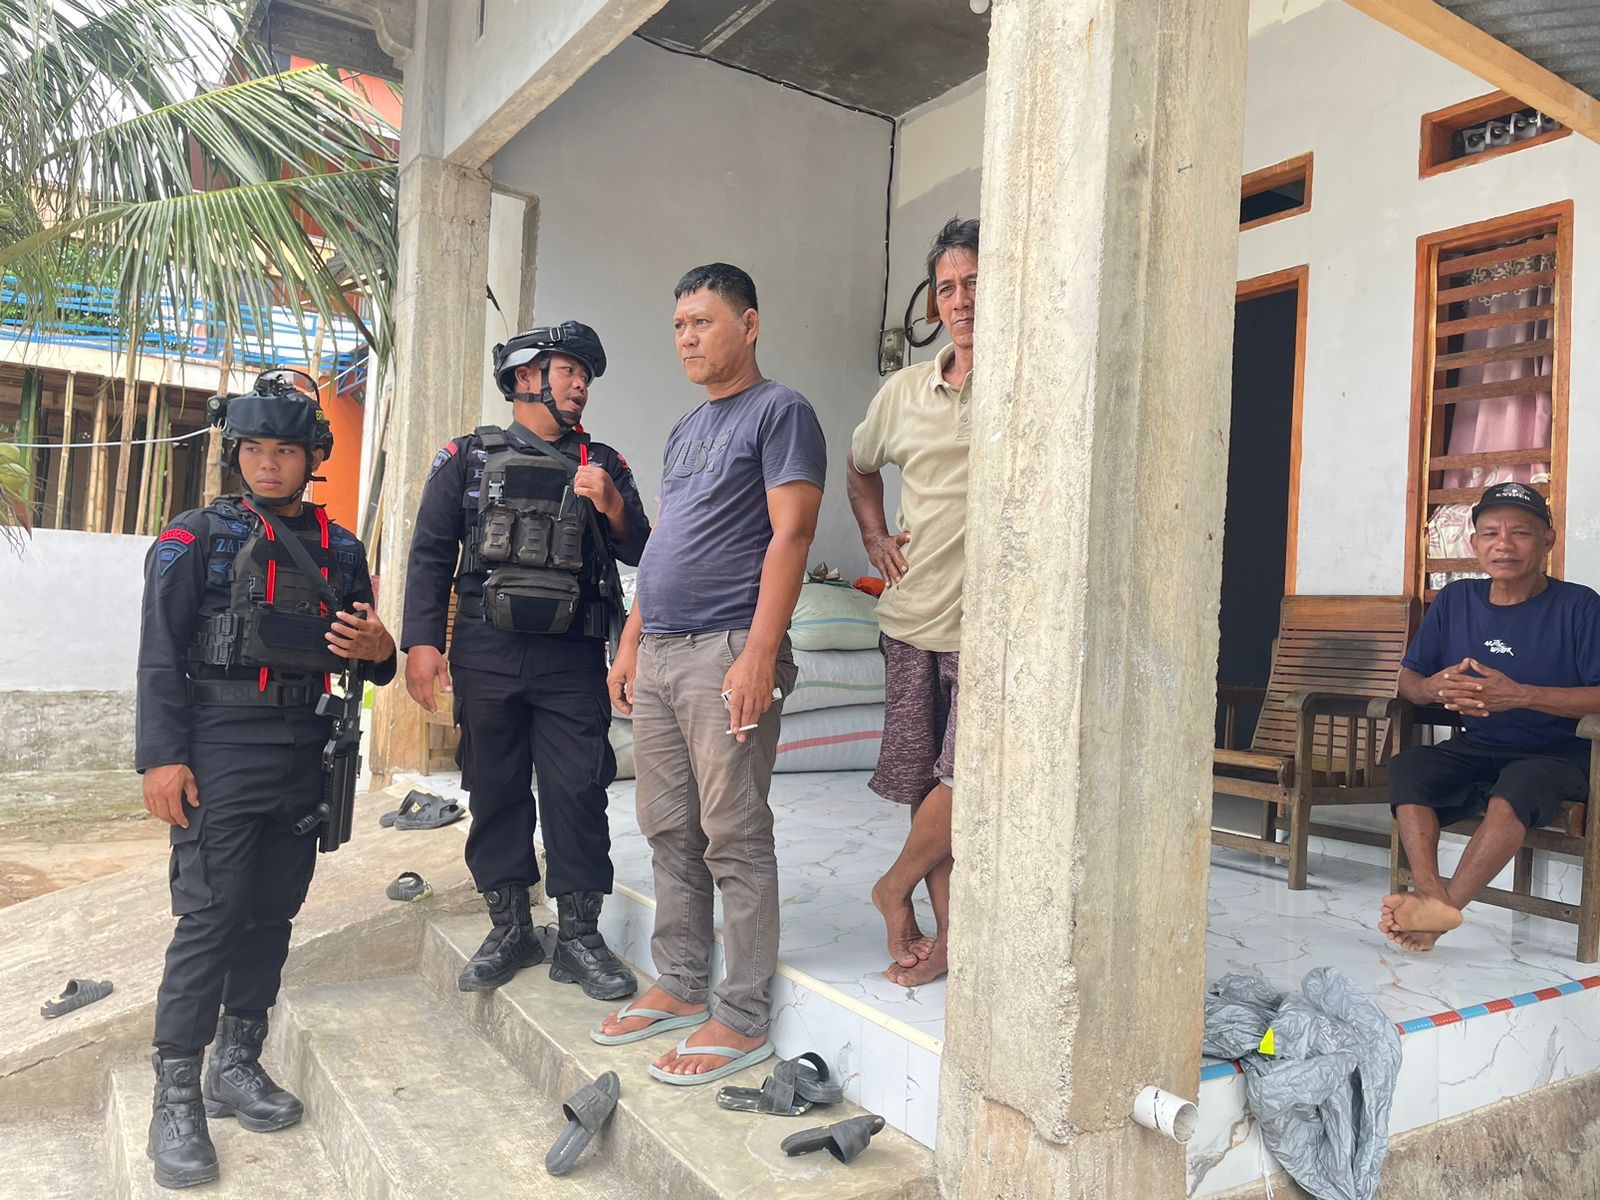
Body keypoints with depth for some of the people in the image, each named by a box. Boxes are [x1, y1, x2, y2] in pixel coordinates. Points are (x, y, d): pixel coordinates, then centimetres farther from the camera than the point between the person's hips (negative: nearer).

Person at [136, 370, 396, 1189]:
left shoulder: (340, 550, 12)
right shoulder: (196, 539, 0)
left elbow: (365, 655, 17)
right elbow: (160, 654, -6)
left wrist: (378, 650, -7)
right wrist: (162, 757, -14)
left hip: (305, 752, 5)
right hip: (221, 746, -4)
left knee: (274, 912, 11)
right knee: (211, 915, -6)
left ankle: (237, 1066, 25)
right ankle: (176, 1098, 4)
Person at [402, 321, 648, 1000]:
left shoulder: (603, 466, 14)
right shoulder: (470, 457, 9)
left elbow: (638, 550, 8)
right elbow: (432, 552, 5)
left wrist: (611, 505, -12)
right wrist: (422, 642, -5)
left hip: (574, 661, 0)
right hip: (486, 655, 0)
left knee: (578, 792, -2)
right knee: (495, 790, 7)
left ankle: (579, 937, 9)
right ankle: (510, 929, 20)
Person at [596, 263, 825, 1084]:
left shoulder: (780, 411, -4)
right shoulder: (685, 428, 21)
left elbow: (790, 534, -13)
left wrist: (759, 654, -21)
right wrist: (630, 643, 18)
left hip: (727, 653, -8)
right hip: (658, 655, 8)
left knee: (734, 838, -2)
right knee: (670, 831, 13)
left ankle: (744, 1017, 8)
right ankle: (680, 986, 25)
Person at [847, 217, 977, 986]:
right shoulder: (903, 391, 10)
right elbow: (860, 468, 27)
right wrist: (875, 539, 12)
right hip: (911, 616, 5)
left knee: (962, 779, -8)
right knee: (923, 783, 9)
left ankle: (895, 887, 19)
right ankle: (946, 930, 24)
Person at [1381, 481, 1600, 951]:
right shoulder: (1455, 600, 7)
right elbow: (1407, 679, 9)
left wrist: (1519, 695, -24)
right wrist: (1433, 688, -16)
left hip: (1555, 755, -4)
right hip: (1474, 750, 4)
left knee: (1516, 787, -37)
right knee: (1405, 766, -25)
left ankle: (1445, 907, -40)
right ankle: (1431, 894, -39)